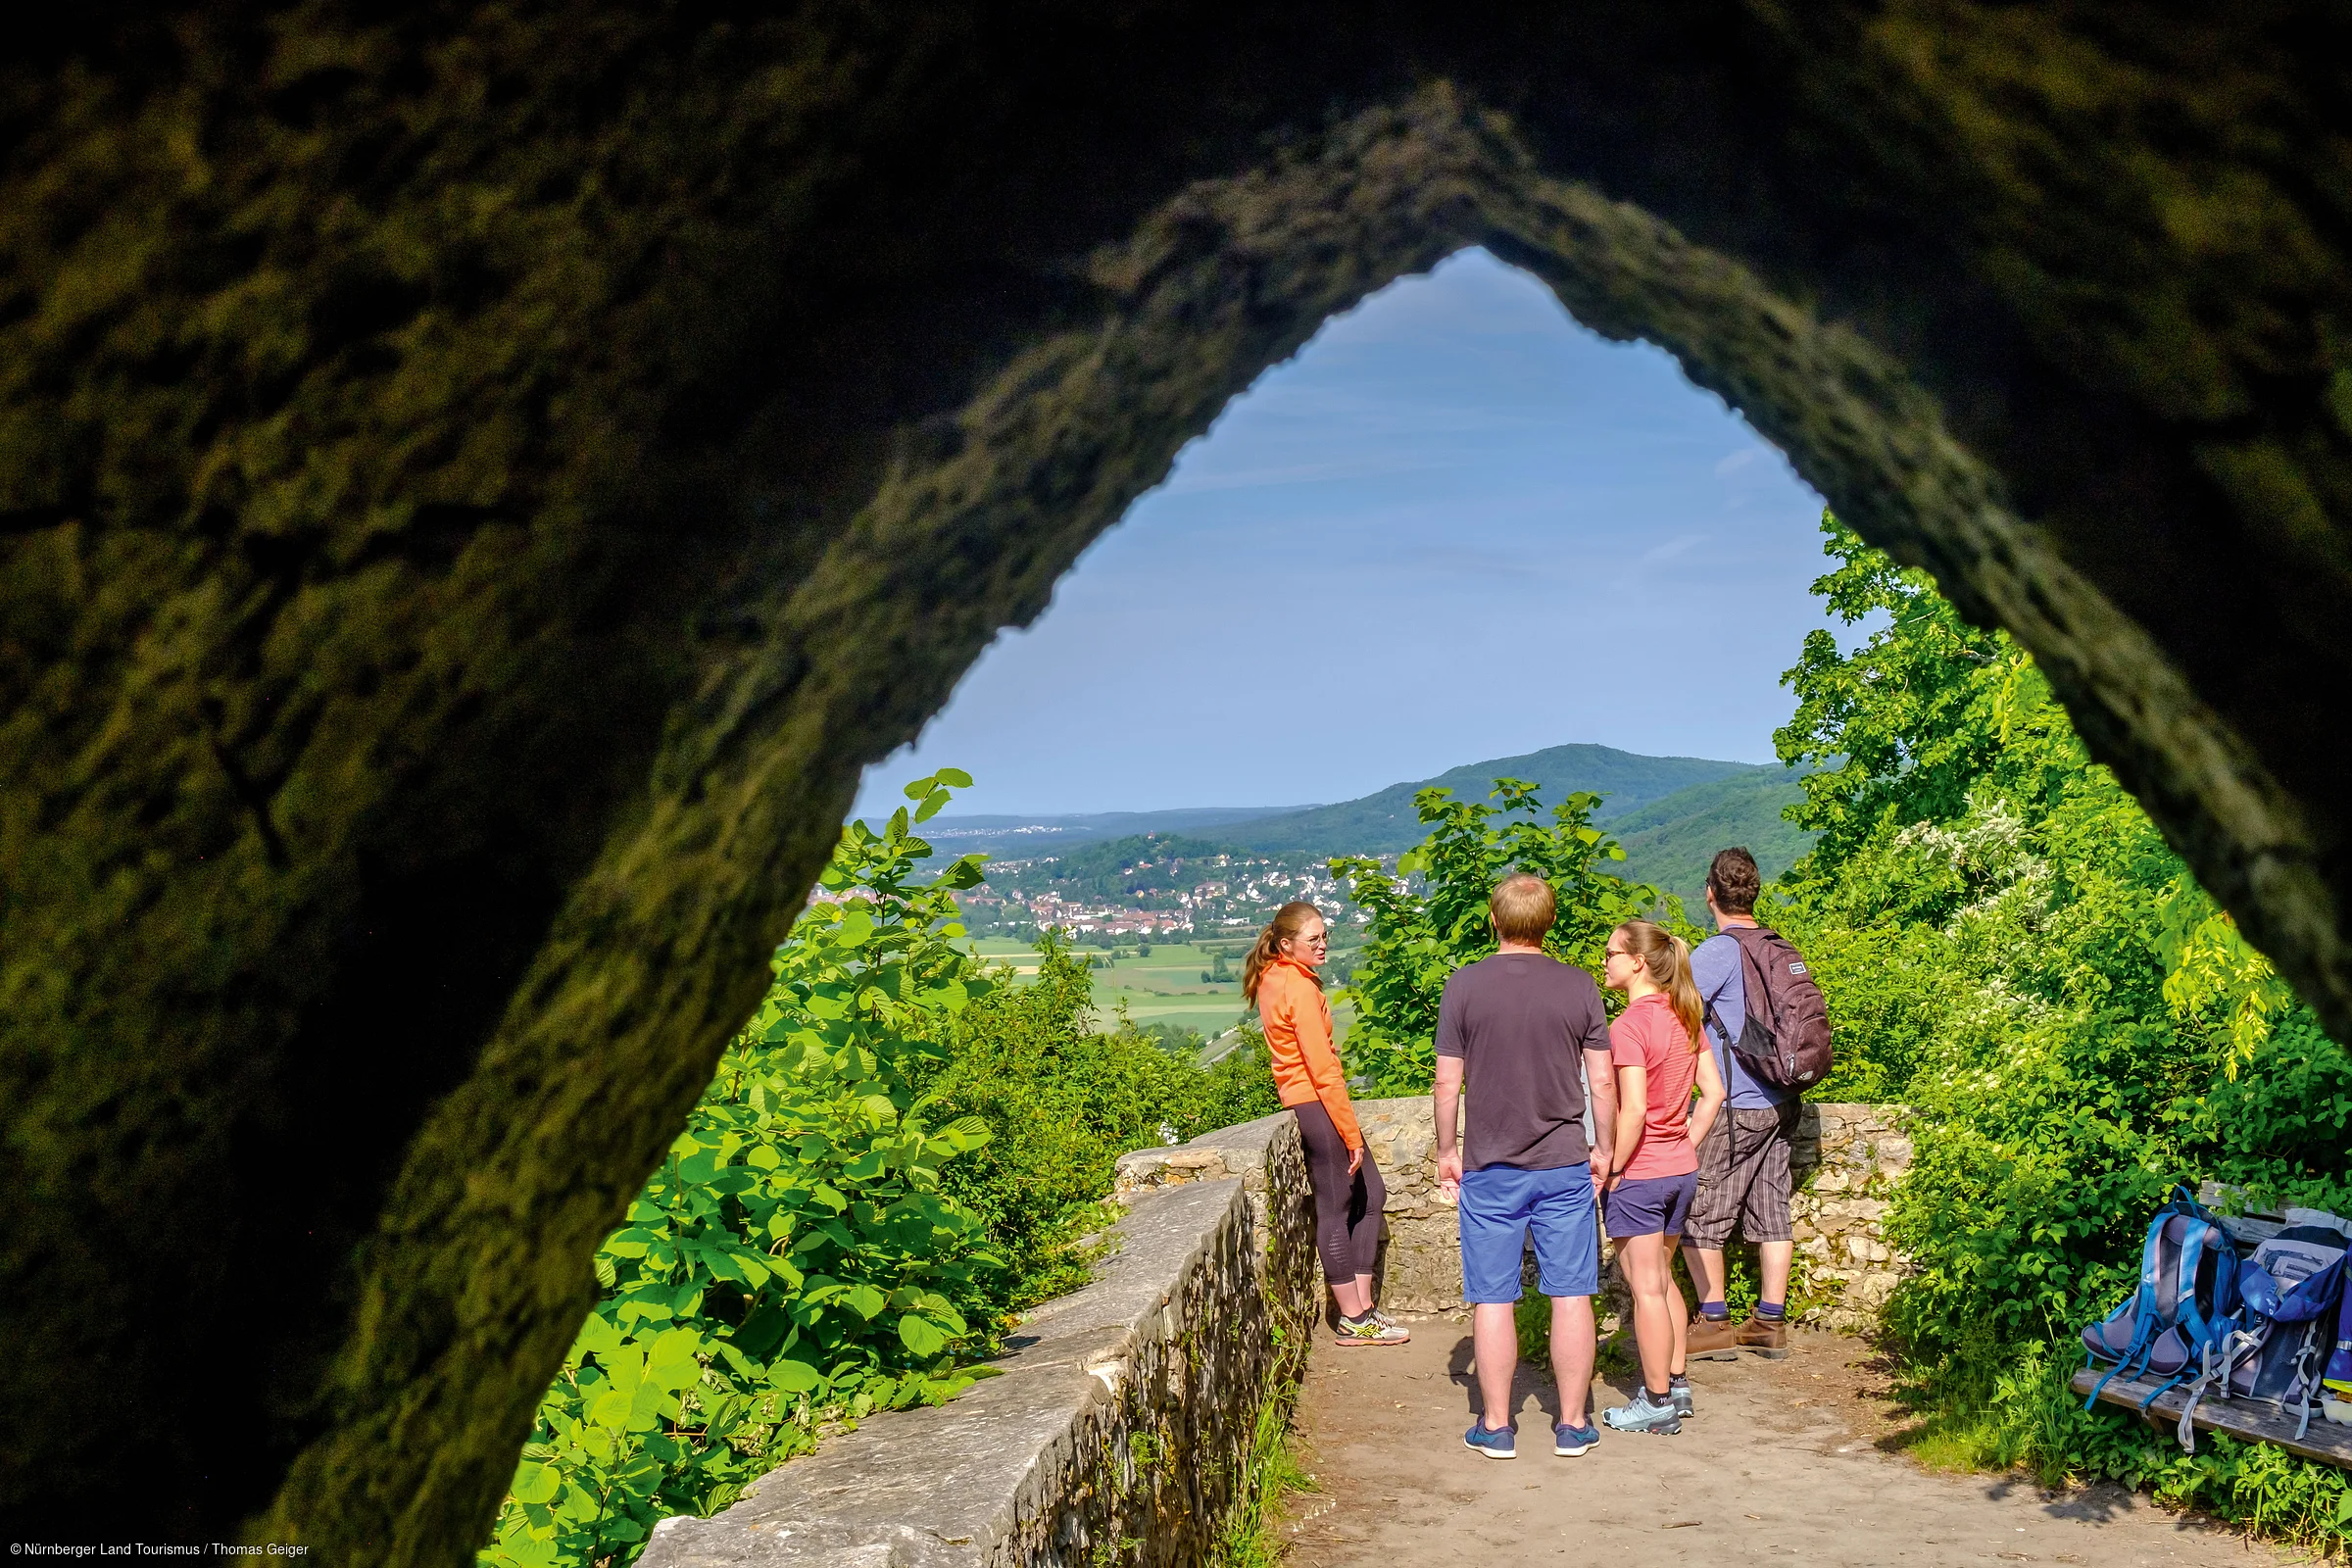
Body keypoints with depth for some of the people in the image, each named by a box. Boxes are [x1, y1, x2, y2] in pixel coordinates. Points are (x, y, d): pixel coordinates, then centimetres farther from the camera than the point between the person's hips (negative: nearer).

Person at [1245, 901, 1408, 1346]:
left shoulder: (1273, 979, 11)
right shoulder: (1300, 989, -19)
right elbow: (1323, 1069, -20)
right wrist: (1351, 1133, -15)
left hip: (1299, 1097, 10)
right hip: (1317, 1102, -10)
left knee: (1370, 1193, 13)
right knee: (1336, 1209, -3)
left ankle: (1361, 1305, 16)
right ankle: (1355, 1320, 4)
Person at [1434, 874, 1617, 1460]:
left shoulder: (1465, 985, -6)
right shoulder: (1579, 986, -2)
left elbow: (1448, 1083, -5)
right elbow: (1602, 1083, 0)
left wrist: (1446, 1152, 9)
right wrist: (1604, 1149, 14)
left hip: (1489, 1168, -1)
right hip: (1564, 1165, 1)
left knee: (1493, 1300, 7)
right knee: (1571, 1296, 8)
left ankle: (1495, 1426, 14)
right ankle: (1572, 1424, 15)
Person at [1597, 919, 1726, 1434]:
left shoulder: (1628, 1026, -19)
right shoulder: (1683, 1017, 5)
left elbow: (1634, 1110, -24)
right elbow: (1713, 1092, 7)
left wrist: (1611, 1169, -14)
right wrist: (1686, 1145, 11)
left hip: (1639, 1174, -8)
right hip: (1681, 1171, 8)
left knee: (1646, 1288, 2)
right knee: (1662, 1279, 21)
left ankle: (1657, 1403, 11)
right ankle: (1675, 1384, 29)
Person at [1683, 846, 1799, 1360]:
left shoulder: (1718, 951, -14)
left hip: (1735, 1106, -8)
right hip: (1780, 1102, 8)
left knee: (1699, 1215, 2)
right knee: (1771, 1211, 11)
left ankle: (1713, 1324, 4)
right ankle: (1771, 1322, 15)